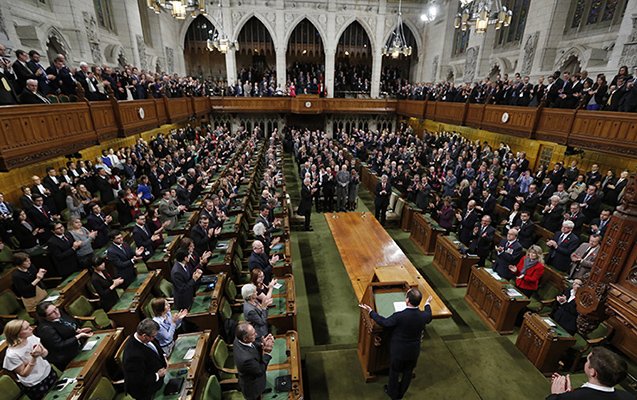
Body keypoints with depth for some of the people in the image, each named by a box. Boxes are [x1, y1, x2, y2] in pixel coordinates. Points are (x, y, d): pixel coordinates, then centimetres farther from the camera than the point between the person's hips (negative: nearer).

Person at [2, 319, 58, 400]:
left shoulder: (31, 337, -15)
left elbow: (46, 353, -3)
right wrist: (34, 358, -30)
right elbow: (24, 374, -17)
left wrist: (41, 352, -25)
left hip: (48, 371, 4)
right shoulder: (12, 355, -27)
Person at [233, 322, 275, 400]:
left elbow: (254, 345, -6)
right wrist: (267, 352, -33)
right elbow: (260, 371, -28)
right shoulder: (246, 358, -46)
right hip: (252, 387, -6)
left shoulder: (238, 339, -23)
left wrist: (263, 344, -24)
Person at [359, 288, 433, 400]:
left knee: (394, 372, 23)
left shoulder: (399, 316, -35)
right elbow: (429, 318, 5)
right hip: (414, 351, 4)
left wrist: (370, 311, -9)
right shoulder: (424, 315, -22)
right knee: (408, 372, 28)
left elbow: (384, 322, -19)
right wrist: (427, 304, 22)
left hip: (398, 351, -3)